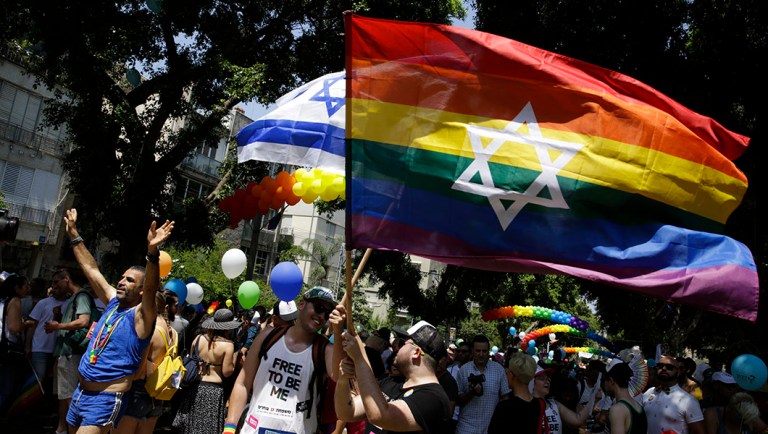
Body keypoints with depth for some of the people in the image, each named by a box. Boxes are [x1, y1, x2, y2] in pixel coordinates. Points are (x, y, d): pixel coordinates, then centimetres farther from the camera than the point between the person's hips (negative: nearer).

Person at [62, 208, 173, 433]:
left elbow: (151, 290, -34)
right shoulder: (114, 302, 7)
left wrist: (152, 252, -50)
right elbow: (91, 269, 14)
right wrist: (74, 235, 16)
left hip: (106, 400, -8)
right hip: (81, 392, 8)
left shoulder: (140, 316, -14)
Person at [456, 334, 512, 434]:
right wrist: (472, 393, -18)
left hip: (492, 426, 1)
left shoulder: (499, 369, -1)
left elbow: (505, 397, 5)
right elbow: (458, 401, -1)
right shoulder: (464, 369, -2)